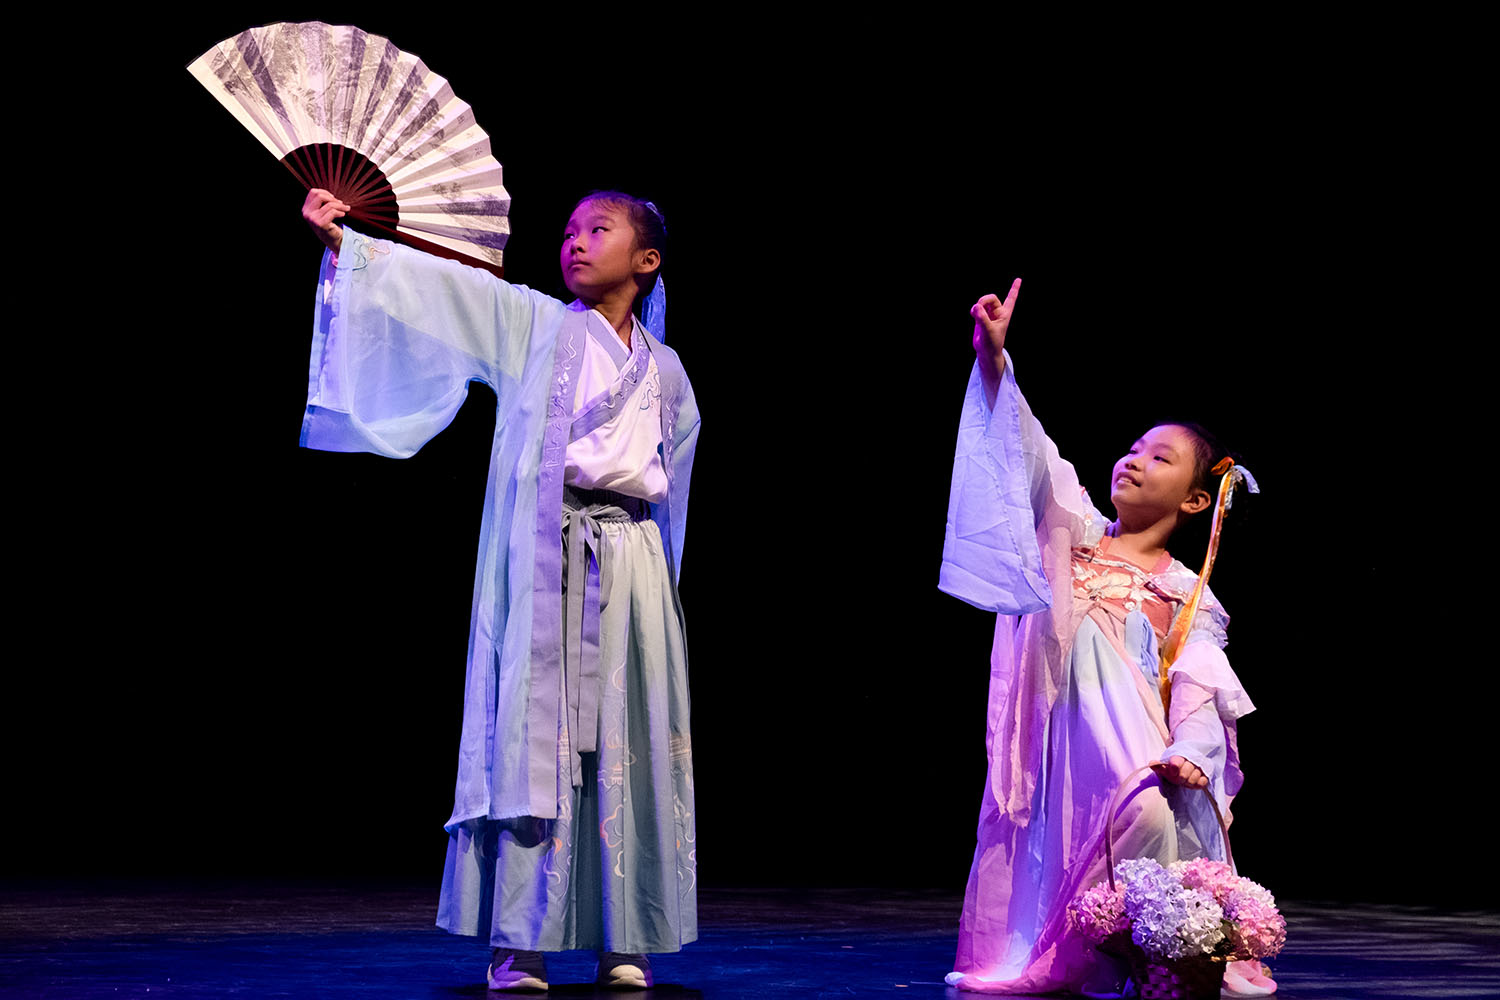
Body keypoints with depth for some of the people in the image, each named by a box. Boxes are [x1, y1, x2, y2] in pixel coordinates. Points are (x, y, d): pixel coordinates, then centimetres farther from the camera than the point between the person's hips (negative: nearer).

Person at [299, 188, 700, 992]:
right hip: (543, 561, -3)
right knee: (532, 734, -6)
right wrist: (340, 240, -12)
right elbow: (438, 286, -3)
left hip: (630, 562, 3)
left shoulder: (664, 370, 13)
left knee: (624, 747, 2)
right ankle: (520, 942, -1)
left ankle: (622, 939, 9)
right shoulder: (534, 327, 5)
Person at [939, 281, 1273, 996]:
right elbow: (1026, 452, 4)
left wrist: (1188, 755, -22)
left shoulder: (1189, 598, 13)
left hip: (1126, 737, -1)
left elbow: (1200, 696, 1)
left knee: (1150, 813, -28)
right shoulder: (1076, 530, 17)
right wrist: (994, 361, -10)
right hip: (1053, 728, 1)